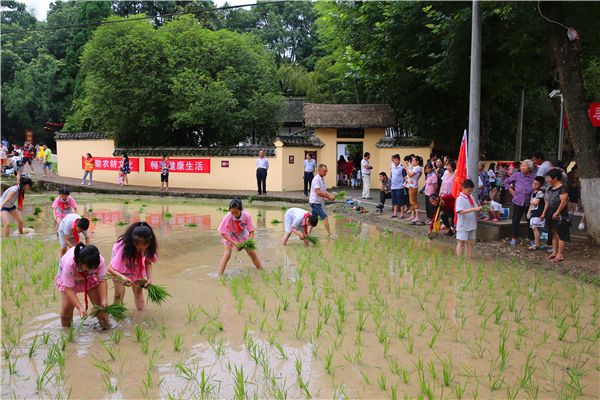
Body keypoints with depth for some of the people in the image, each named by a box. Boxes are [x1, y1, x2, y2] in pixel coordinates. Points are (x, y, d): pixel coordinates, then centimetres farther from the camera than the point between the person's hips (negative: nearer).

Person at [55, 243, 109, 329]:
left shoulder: (100, 261, -38)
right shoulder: (69, 264, -44)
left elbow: (102, 281, -26)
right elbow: (69, 290, -35)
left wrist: (104, 300, -39)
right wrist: (80, 308, -43)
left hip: (89, 277, 2)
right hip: (68, 277, -2)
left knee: (100, 303, -8)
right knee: (67, 307, -13)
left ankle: (106, 328, 9)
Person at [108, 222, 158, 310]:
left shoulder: (151, 244, -31)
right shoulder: (124, 247, -42)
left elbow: (148, 261, -14)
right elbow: (110, 268, -39)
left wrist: (149, 278, -28)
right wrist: (122, 277, -57)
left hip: (137, 264, 3)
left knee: (138, 291, 6)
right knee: (119, 294, -7)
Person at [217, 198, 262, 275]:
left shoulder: (247, 216, -31)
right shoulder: (228, 218, -35)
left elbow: (251, 231, -19)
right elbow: (223, 233, -26)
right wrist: (234, 242, -36)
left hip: (243, 235, 2)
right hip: (230, 236, -2)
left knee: (252, 253, 7)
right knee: (227, 254, -20)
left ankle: (261, 270, 27)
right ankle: (219, 275, -17)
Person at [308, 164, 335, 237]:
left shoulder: (322, 179, 12)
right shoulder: (316, 179, -18)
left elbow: (324, 190, 18)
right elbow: (318, 192, -24)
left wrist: (330, 195, -1)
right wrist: (328, 197, -18)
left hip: (318, 203, 10)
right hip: (315, 202, -10)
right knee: (325, 218, -8)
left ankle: (308, 234, 18)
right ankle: (330, 234, 1)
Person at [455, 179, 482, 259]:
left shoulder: (471, 197, 9)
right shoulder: (460, 198, -15)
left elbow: (475, 207, 13)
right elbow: (461, 211, -26)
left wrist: (479, 209, -11)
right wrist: (474, 209, -30)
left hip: (471, 225, 7)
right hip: (463, 225, -7)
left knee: (470, 243, 11)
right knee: (461, 243, 2)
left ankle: (468, 259, 17)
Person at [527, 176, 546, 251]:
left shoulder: (540, 192, -9)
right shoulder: (533, 193, 18)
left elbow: (536, 203, -15)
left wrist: (531, 201, 5)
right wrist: (528, 212, 17)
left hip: (538, 213, -9)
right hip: (533, 212, 9)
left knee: (535, 227, -14)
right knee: (537, 228, 11)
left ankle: (537, 245, -12)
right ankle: (536, 243, 14)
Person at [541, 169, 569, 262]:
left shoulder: (562, 188, -14)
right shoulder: (550, 188, 13)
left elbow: (563, 202, -18)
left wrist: (556, 213, -19)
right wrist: (544, 213, 14)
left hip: (559, 214, -9)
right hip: (551, 213, 9)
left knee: (560, 235, -4)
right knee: (554, 234, 14)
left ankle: (560, 255, 0)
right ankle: (554, 252, 21)